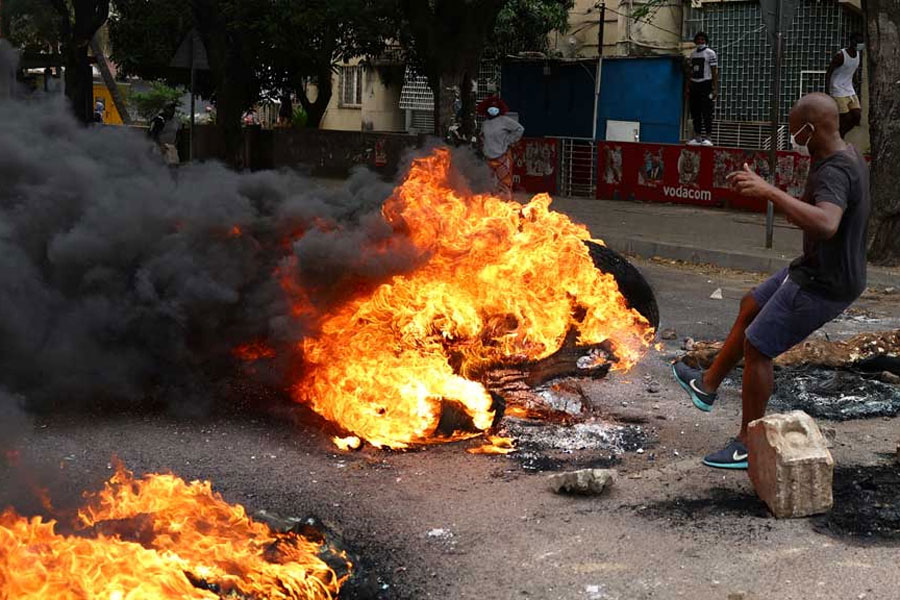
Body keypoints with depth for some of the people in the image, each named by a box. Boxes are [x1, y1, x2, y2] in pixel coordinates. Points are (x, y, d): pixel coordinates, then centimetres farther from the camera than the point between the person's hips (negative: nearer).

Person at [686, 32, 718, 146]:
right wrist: (688, 87, 13)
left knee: (707, 113, -8)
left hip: (706, 84, -6)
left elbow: (714, 72, -8)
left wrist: (715, 88, -14)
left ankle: (707, 138, -8)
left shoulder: (710, 53, -4)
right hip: (694, 85, 6)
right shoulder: (693, 54, 15)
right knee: (695, 113, 6)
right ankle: (697, 137, 11)